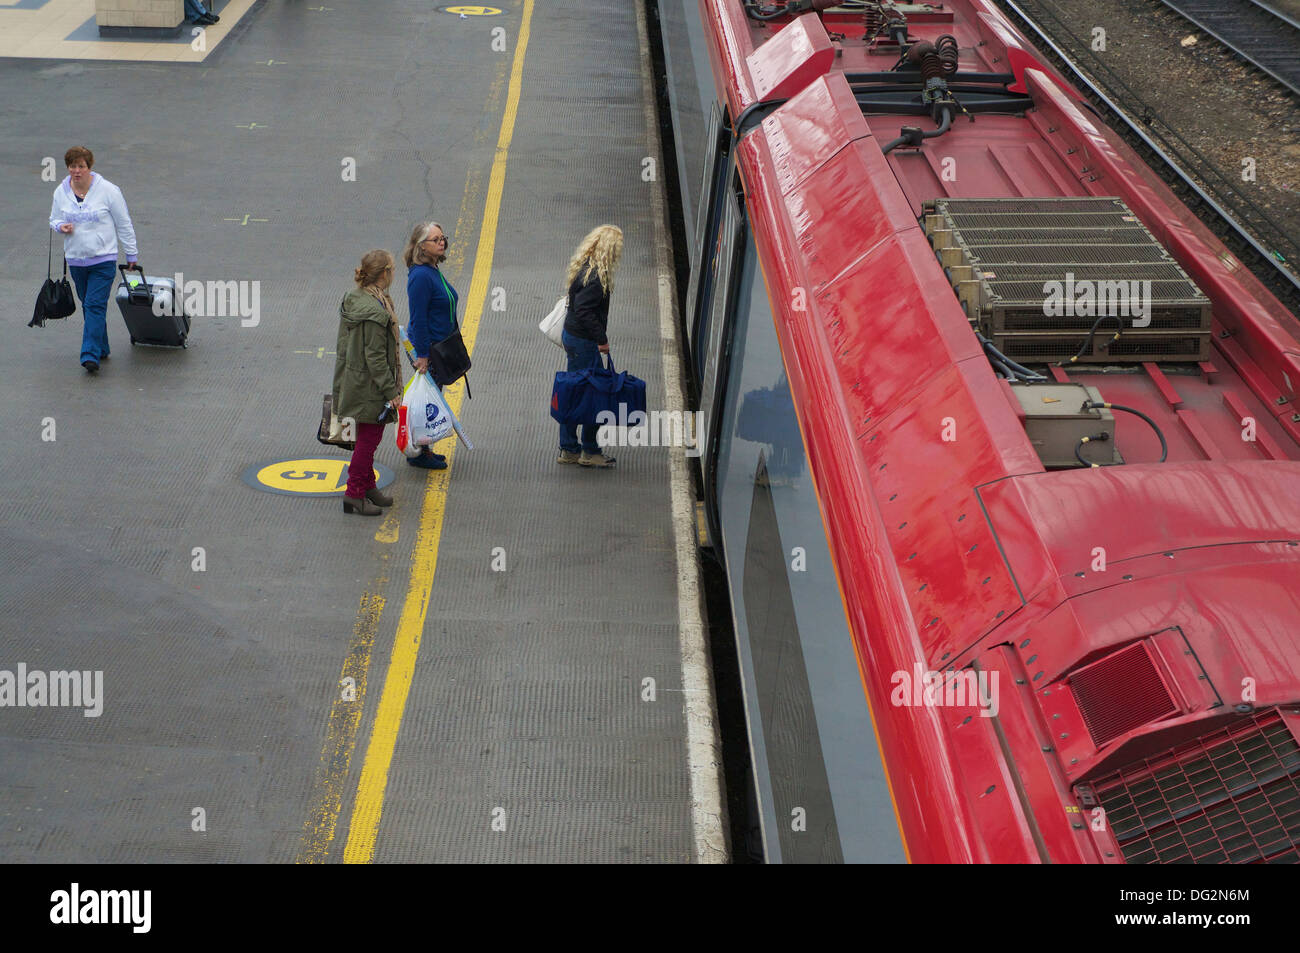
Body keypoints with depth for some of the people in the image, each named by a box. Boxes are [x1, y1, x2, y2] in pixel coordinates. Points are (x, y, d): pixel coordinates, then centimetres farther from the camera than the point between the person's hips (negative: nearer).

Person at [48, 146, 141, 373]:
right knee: (88, 306, 12)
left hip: (103, 260, -5)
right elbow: (54, 219, 18)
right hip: (75, 260, 5)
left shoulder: (108, 190, -7)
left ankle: (91, 355, -16)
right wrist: (60, 226, -7)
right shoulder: (61, 192, 4)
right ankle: (101, 349, 25)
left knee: (96, 306, -13)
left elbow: (124, 224, -1)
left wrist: (132, 254, 3)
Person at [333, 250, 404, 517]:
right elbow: (375, 357, -24)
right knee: (369, 438, 1)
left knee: (367, 438, 20)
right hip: (369, 387, -10)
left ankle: (367, 485, 32)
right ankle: (354, 493, 9)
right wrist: (391, 391, -18)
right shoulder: (375, 311, -26)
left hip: (352, 381, 10)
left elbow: (343, 346, 13)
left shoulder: (353, 299, 4)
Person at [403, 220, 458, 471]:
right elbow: (418, 319, -22)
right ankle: (417, 453, 10)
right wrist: (422, 355, -22)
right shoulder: (421, 275, -20)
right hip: (428, 348, -10)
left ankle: (422, 448, 28)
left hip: (440, 346, 10)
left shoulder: (434, 271, 9)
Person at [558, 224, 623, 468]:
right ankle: (590, 452, 11)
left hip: (572, 335, 10)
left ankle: (567, 450, 24)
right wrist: (601, 339, -19)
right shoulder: (595, 276, -23)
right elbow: (584, 311, -26)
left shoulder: (584, 268, 7)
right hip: (583, 342, -10)